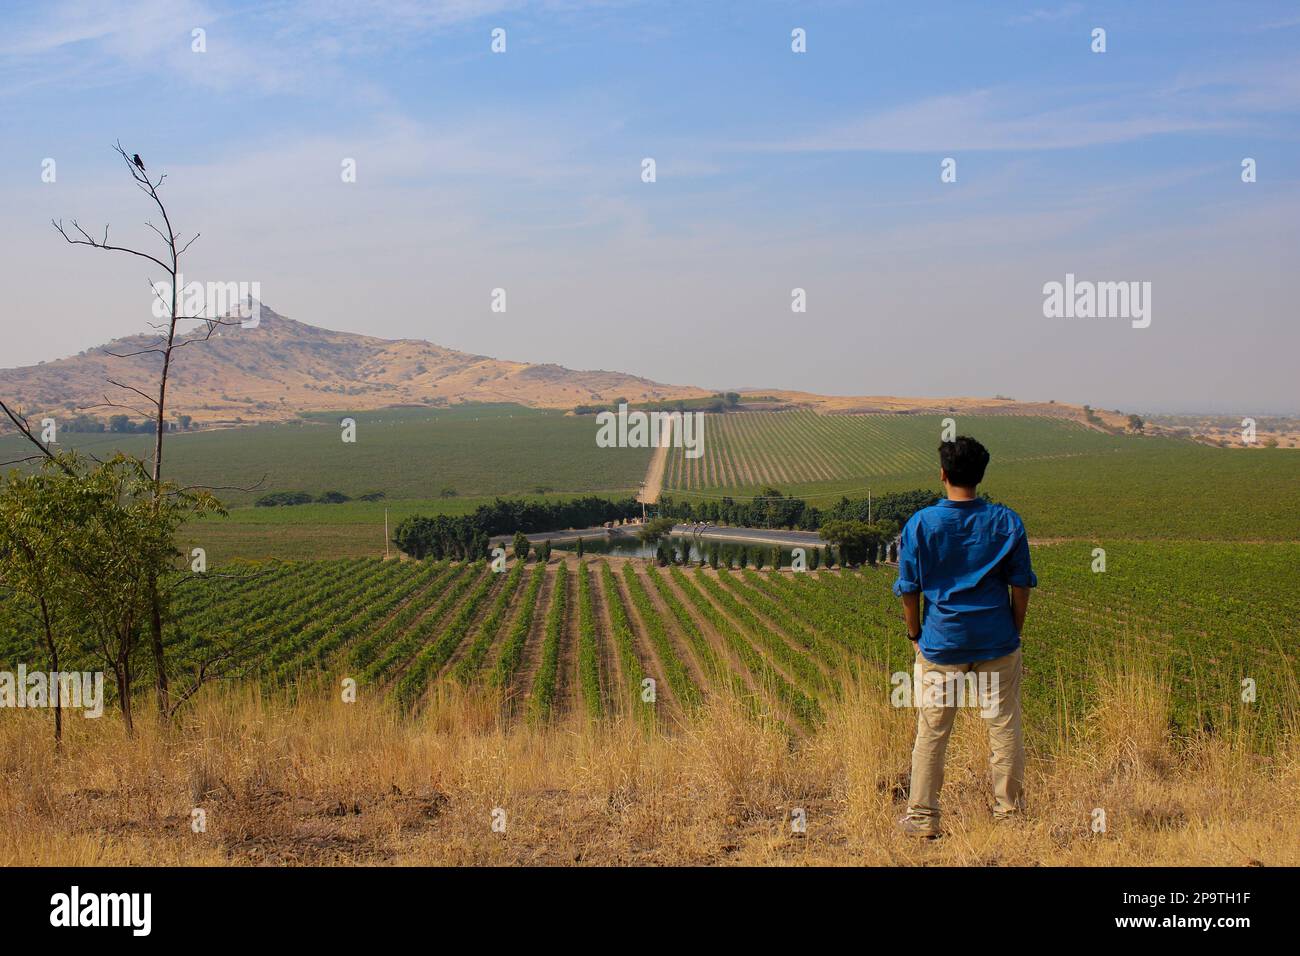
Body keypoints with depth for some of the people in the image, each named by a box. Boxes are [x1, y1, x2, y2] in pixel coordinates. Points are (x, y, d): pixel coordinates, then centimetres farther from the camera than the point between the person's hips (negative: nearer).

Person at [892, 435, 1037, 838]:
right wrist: (1014, 632, 12)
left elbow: (909, 590, -3)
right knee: (1005, 729, 10)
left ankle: (922, 817, 13)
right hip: (998, 643, 1)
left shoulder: (920, 524, -7)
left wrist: (915, 635, 9)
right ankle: (1010, 812, 16)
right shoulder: (1007, 522, -3)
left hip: (941, 643, -1)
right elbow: (1021, 586, 0)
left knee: (931, 733, 7)